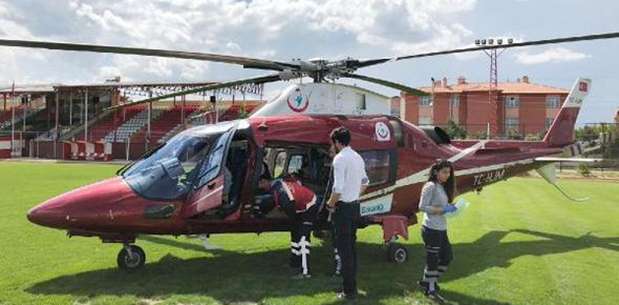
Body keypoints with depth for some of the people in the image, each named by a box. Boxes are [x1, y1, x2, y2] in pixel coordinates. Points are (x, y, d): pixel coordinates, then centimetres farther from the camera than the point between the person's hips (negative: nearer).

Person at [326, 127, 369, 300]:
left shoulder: (340, 158, -17)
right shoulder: (358, 157, 11)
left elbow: (338, 188, -24)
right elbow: (365, 182, 19)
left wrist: (331, 203, -9)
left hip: (343, 207, -9)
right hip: (355, 206, 9)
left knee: (344, 248, -3)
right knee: (351, 246, 16)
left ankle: (349, 291, 1)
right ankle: (352, 284, 25)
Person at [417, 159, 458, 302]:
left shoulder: (443, 187, 13)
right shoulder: (430, 186, -14)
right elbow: (422, 207, -20)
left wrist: (449, 208, 1)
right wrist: (442, 209, -22)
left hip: (441, 229, 10)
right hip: (431, 229, -10)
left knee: (447, 257, 17)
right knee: (433, 259, 1)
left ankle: (428, 281, 31)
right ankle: (430, 289, 16)